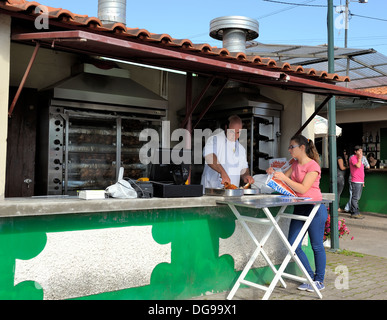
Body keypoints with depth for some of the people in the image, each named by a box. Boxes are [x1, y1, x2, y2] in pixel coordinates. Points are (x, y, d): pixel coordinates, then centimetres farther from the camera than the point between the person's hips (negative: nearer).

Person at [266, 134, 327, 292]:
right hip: (299, 208, 8)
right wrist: (274, 173, -4)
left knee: (317, 246, 4)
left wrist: (284, 178, -24)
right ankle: (311, 277, 19)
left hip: (314, 208, -8)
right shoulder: (295, 164, 12)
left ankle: (320, 281, 20)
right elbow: (284, 177, 15)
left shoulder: (313, 165, -13)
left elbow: (303, 189, -20)